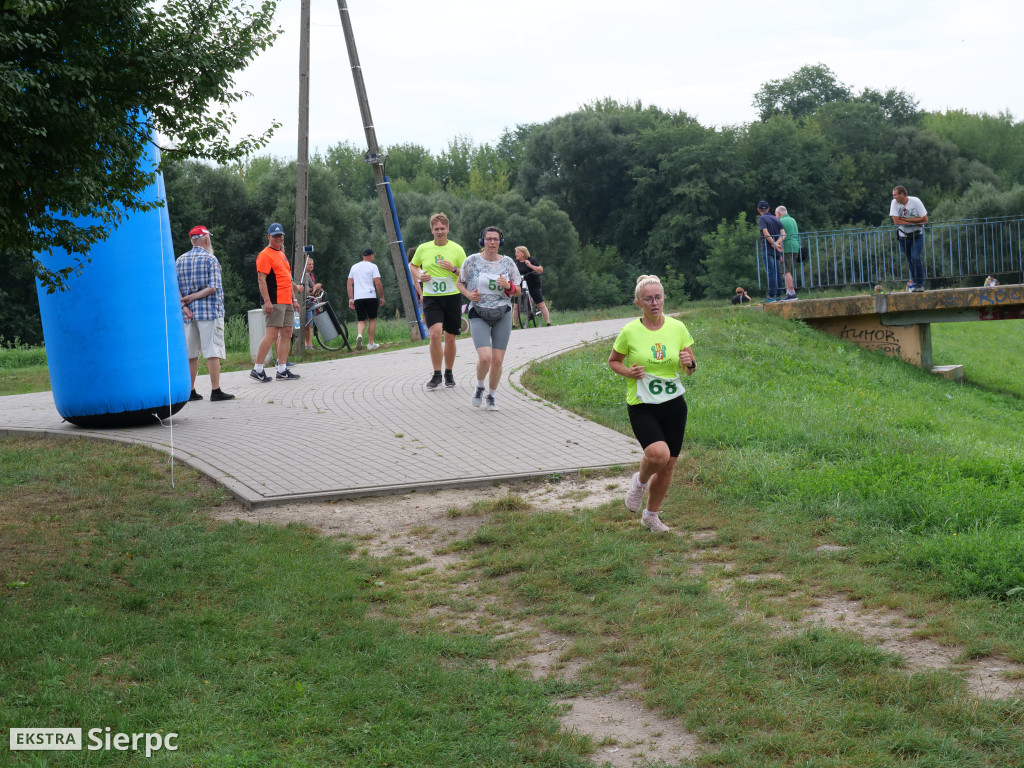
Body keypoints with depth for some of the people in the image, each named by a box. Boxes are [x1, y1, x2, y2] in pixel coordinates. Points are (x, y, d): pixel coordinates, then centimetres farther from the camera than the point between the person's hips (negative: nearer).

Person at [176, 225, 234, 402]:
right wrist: (193, 297, -7)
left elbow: (175, 287, 3)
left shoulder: (180, 260, 11)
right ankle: (215, 391, -8)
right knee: (213, 352, -5)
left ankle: (190, 391, 11)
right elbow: (213, 288, -14)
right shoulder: (210, 259, -5)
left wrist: (184, 305, -3)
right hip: (210, 311, -5)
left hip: (189, 313, 5)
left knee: (191, 354, 9)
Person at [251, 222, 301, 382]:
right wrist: (267, 301, -21)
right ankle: (257, 370, -9)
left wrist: (293, 299, 23)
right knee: (272, 333, -12)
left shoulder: (282, 255, 21)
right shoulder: (265, 255, -7)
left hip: (286, 302, 9)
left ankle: (282, 370, 9)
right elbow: (261, 279, -14)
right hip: (274, 303, -9)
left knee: (287, 333, 6)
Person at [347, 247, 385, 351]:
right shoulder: (372, 266, 0)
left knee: (361, 320, 8)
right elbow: (378, 283, -7)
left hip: (357, 298, 4)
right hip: (370, 296, -4)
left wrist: (350, 299, 16)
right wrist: (382, 297, 2)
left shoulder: (354, 267, 15)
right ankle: (370, 344, 7)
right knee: (372, 319, 9)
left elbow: (349, 283, 14)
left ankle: (359, 335, -22)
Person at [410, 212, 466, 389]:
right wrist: (418, 276, 2)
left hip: (452, 297, 0)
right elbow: (412, 265, 22)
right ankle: (436, 375, -6)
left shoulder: (457, 249, 1)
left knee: (449, 338, 6)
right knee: (435, 334, -17)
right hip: (431, 298, 0)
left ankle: (449, 373, 25)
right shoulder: (423, 249, 4)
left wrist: (453, 269, -16)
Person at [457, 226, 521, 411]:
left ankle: (491, 396, 19)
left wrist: (508, 286, -14)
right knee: (485, 357, -18)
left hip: (503, 314, 2)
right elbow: (460, 283, 11)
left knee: (497, 360, -1)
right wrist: (468, 294, -9)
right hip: (478, 314, -2)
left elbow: (518, 291, 8)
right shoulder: (472, 261, -2)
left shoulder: (508, 263, 3)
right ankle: (480, 386, 13)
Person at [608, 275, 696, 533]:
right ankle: (640, 481, 8)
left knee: (668, 465, 8)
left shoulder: (677, 328, 1)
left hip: (674, 404, 4)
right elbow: (613, 361, 8)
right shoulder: (630, 332, -7)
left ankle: (651, 515, 32)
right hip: (641, 405, -4)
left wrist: (690, 364, -14)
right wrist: (629, 372, -12)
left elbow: (691, 366, 9)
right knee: (658, 453, -27)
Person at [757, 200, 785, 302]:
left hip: (767, 249, -6)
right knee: (777, 272, 9)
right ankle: (779, 295, 9)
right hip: (777, 251, 6)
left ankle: (771, 296, -11)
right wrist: (777, 243, -9)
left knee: (770, 272, -8)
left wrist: (774, 244, -15)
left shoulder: (762, 218, -4)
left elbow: (766, 233, -17)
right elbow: (783, 234, 5)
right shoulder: (776, 219, 15)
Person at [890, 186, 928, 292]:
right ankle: (914, 282, 22)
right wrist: (915, 221, -18)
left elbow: (925, 219, -16)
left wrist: (905, 219, -18)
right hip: (903, 235, 3)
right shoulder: (894, 203, -9)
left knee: (915, 258, -15)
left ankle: (920, 284, -6)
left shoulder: (915, 202, -15)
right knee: (909, 260, 7)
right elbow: (896, 221, -15)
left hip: (917, 235, -3)